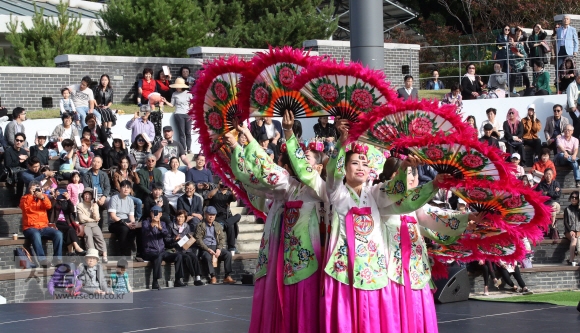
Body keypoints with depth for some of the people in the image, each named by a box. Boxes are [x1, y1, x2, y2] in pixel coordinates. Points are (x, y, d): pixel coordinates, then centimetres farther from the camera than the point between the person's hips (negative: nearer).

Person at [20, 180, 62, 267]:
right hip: (30, 228, -4)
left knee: (58, 234, -22)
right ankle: (42, 260, -44)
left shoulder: (43, 197, 15)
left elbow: (49, 206, -6)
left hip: (44, 227, 4)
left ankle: (57, 259, -19)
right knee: (36, 235, -39)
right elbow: (24, 207, -15)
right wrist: (31, 195, -15)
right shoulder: (25, 197, 8)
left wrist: (42, 197, -21)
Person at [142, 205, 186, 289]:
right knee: (158, 256, -37)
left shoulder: (162, 223, 16)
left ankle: (177, 281, -10)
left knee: (178, 255, -15)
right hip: (150, 251, -5)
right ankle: (155, 283, -37)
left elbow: (167, 234, -5)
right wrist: (151, 226, -41)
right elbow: (144, 232, -20)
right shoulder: (146, 222, 4)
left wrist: (160, 228, -29)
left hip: (161, 251, 5)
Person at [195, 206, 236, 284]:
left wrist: (219, 249, -8)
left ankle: (227, 276, -23)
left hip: (216, 247, 4)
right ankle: (213, 277, -32)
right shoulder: (200, 226, 5)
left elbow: (222, 239, 12)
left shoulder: (218, 226, 19)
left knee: (228, 254, -23)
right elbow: (198, 240, -5)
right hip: (205, 248, -4)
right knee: (208, 256, -37)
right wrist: (208, 249, -16)